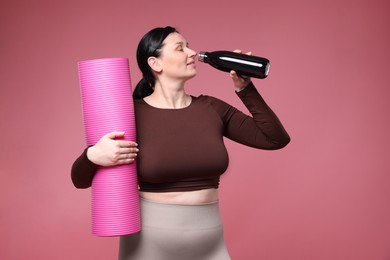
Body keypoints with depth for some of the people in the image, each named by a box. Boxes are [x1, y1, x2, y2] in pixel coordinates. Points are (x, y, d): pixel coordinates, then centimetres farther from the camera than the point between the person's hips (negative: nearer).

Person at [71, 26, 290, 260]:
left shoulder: (212, 108, 2)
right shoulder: (131, 113, -7)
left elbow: (276, 139, 3)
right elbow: (81, 180, -3)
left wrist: (245, 88, -1)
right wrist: (92, 156, -25)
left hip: (210, 241, 3)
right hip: (150, 241, -3)